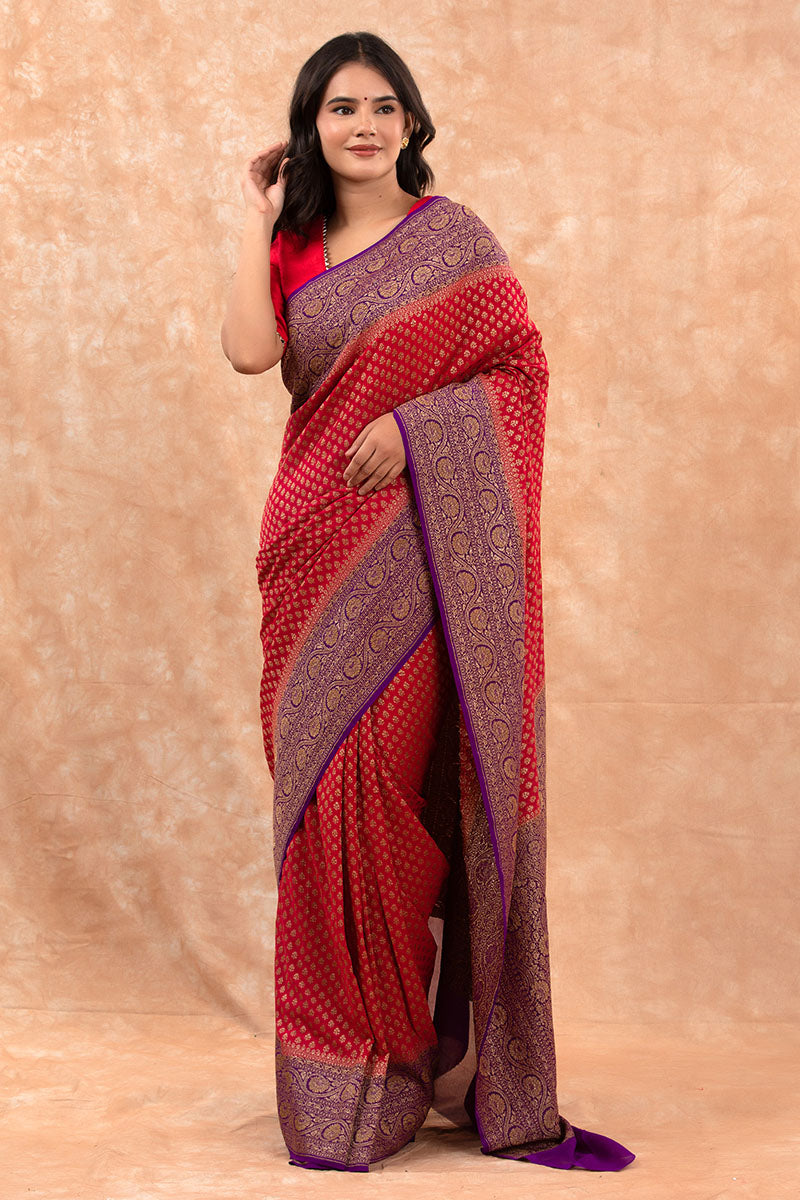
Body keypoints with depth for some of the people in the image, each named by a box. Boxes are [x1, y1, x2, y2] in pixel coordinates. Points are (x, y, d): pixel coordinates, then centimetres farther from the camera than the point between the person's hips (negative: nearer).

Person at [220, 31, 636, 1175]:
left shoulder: (451, 235, 5)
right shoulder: (294, 248, 13)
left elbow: (524, 370, -1)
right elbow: (249, 350, -7)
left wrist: (414, 428, -13)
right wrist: (257, 214, 1)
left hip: (427, 541, -3)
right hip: (321, 542, 3)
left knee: (407, 775, -6)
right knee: (329, 784, 2)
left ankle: (444, 1054, 7)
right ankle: (349, 1054, 12)